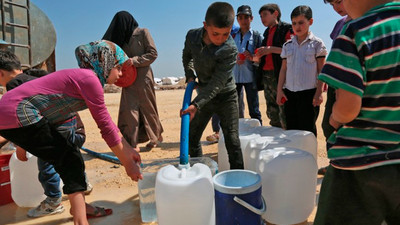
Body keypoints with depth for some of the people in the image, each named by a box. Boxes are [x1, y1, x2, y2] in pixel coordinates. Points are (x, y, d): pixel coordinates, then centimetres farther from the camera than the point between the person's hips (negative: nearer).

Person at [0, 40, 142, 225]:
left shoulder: (83, 77, 15)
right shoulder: (89, 78, -15)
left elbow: (107, 122, 17)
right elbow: (106, 128, -15)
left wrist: (129, 150, 18)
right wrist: (128, 164, -6)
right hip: (18, 114, -10)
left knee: (71, 157, 14)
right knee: (70, 159, -3)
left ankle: (78, 207, 28)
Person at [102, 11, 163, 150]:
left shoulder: (143, 33, 1)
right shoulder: (123, 38, 18)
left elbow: (153, 54, -6)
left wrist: (134, 60, -14)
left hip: (143, 77, -5)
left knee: (147, 108, 4)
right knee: (128, 110, -5)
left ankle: (155, 138, 22)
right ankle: (130, 143, -3)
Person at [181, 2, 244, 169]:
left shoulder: (230, 50, -27)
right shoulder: (192, 36, -11)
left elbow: (217, 83, -30)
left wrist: (196, 104, -37)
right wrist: (190, 75, -1)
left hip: (225, 96, -5)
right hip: (204, 95, 5)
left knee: (232, 141, -6)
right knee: (191, 138, 11)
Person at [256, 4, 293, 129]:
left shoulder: (286, 28, 0)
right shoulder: (267, 33, 22)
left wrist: (271, 49, -17)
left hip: (280, 75, -8)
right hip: (267, 75, 8)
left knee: (284, 113, -11)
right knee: (272, 111, 11)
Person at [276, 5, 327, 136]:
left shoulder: (316, 44, 0)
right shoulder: (287, 45, 11)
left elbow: (321, 70, -2)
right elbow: (283, 69, 11)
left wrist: (319, 93, -9)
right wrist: (279, 90, 5)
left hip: (309, 93, -4)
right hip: (289, 92, 4)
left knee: (307, 129, 0)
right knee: (291, 128, 9)